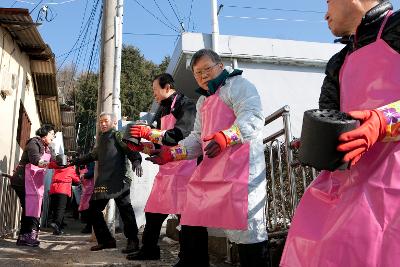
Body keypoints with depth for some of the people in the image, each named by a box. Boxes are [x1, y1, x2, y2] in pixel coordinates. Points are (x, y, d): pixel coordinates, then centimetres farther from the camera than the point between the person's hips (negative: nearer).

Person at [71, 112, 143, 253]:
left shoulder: (118, 135, 1)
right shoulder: (102, 139, 24)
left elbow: (130, 149, -13)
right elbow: (92, 155, 37)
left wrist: (136, 161, -32)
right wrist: (75, 161, 39)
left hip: (119, 179, -8)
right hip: (103, 180, 9)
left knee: (125, 209, -10)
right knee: (93, 208, 7)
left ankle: (132, 241, -1)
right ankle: (106, 240, 15)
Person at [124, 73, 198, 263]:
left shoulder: (185, 105, -7)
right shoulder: (163, 111, 20)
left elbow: (180, 134, -23)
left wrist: (149, 133, -19)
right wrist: (141, 147, 10)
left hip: (183, 166, -9)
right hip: (167, 168, 9)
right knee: (153, 210, 13)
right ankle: (149, 250, 27)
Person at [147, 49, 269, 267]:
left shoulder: (238, 85, -2)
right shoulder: (203, 101, 25)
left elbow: (252, 118, -19)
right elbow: (197, 138, 27)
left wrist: (225, 137, -36)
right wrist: (169, 154, 15)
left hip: (240, 171, -9)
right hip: (210, 171, 9)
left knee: (246, 229, -9)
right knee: (191, 224, 15)